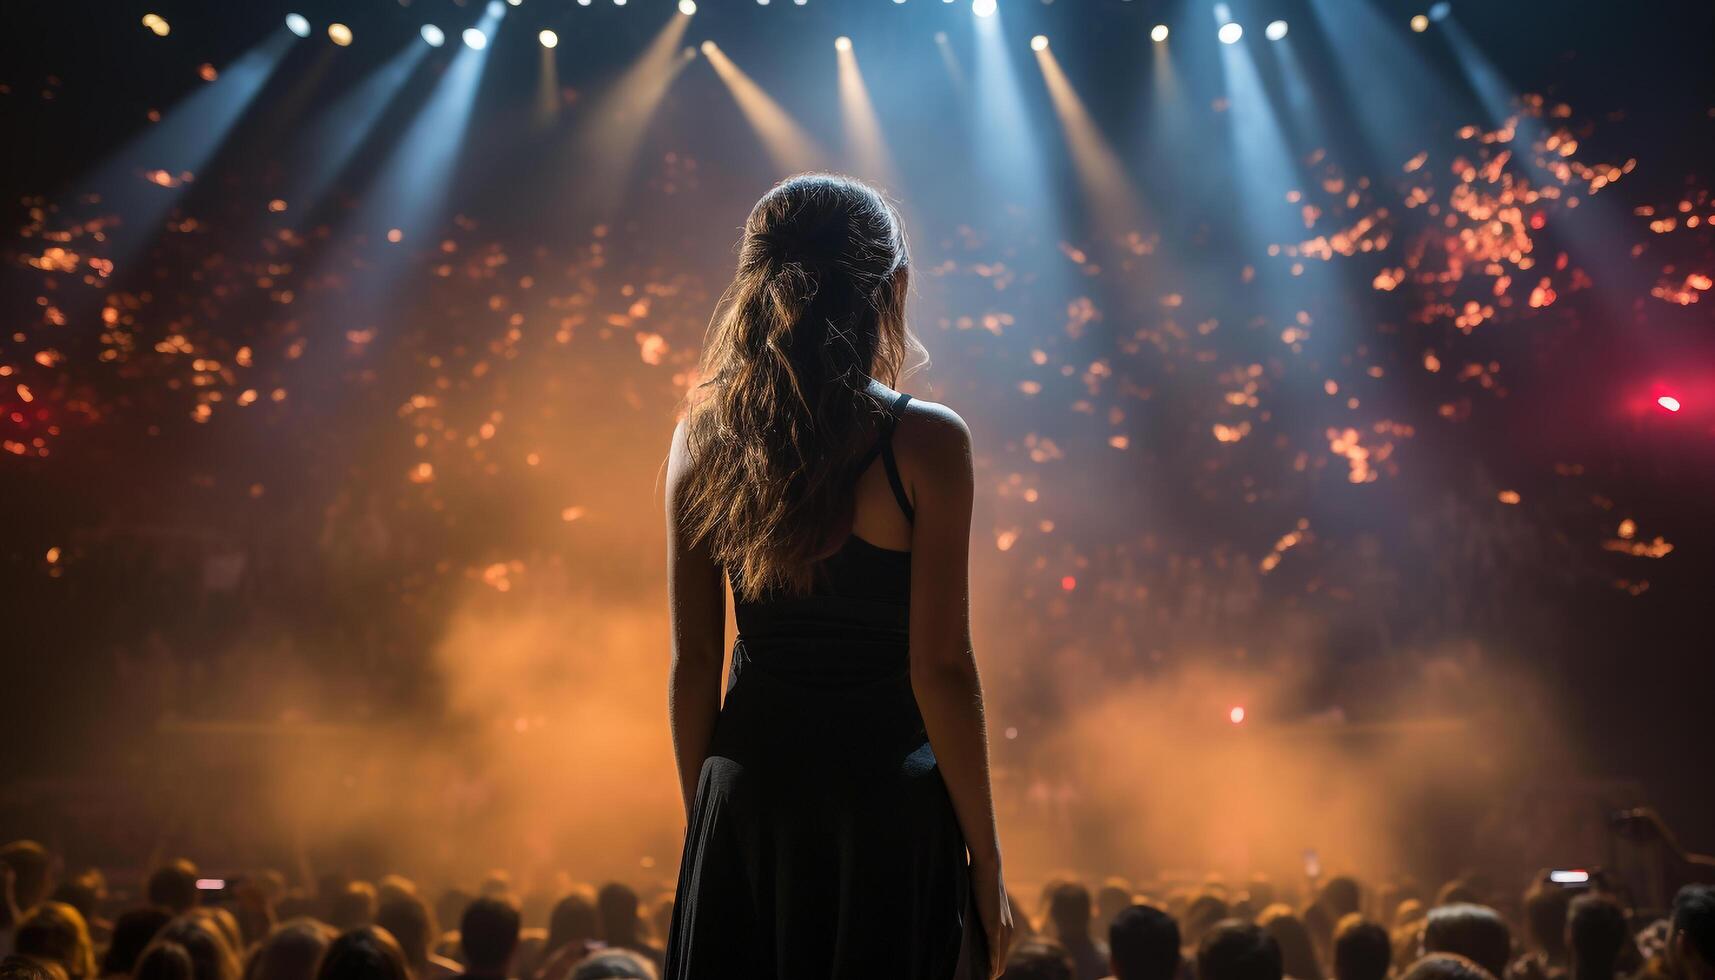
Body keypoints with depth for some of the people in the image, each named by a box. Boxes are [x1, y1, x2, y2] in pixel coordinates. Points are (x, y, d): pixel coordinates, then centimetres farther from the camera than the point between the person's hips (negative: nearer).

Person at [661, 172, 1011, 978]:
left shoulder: (702, 440, -1)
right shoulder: (925, 442, -13)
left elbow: (692, 661, 3)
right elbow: (940, 670, -13)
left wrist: (702, 817, 14)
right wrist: (985, 860, -4)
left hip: (746, 798, 4)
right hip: (886, 800, -3)